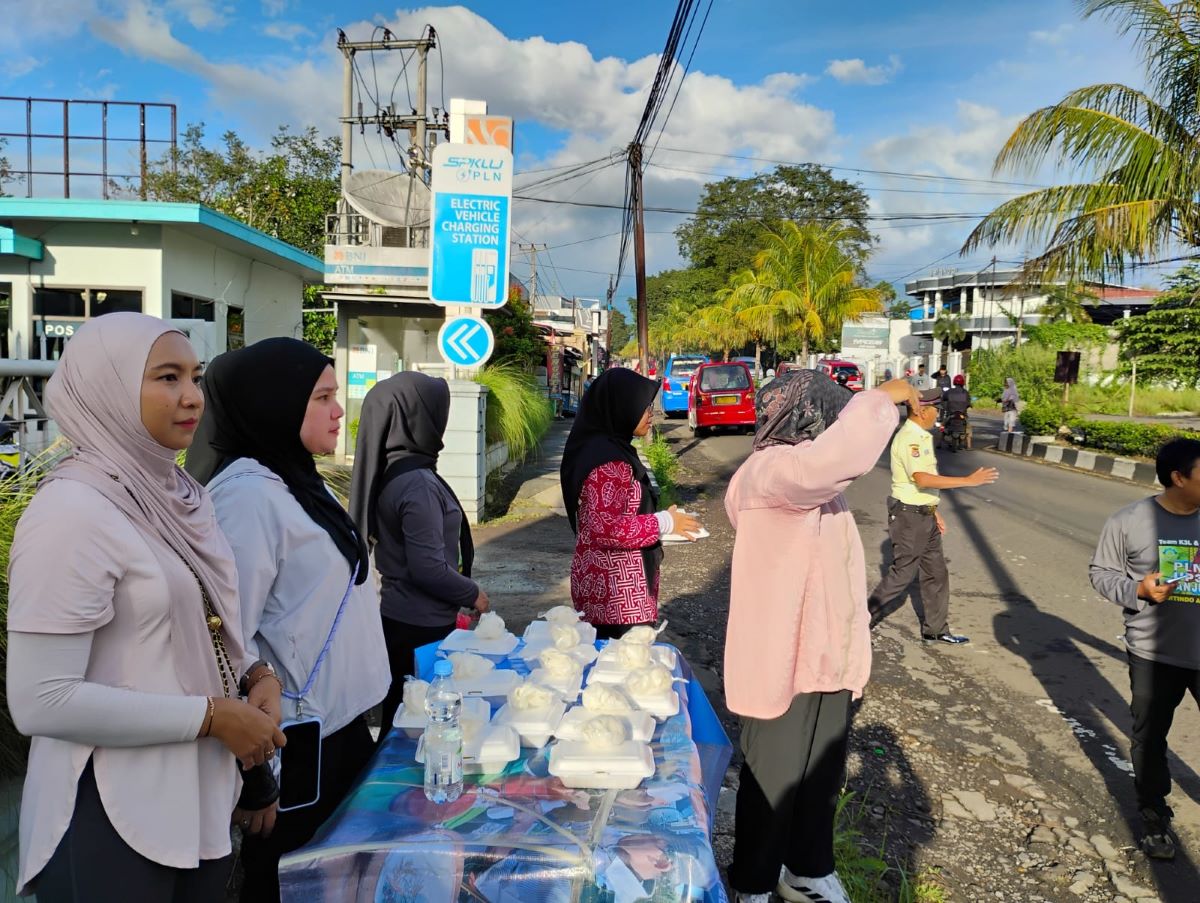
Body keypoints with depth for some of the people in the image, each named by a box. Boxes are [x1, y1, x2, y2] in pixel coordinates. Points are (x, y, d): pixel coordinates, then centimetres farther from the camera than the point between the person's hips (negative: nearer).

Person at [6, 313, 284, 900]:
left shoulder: (181, 495, 5)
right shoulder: (72, 511, -19)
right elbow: (40, 701, -23)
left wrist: (254, 677, -2)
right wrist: (212, 716, -21)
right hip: (111, 819, -7)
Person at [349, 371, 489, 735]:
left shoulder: (391, 472, 5)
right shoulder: (418, 484, -23)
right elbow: (429, 569, -24)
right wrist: (473, 595, -7)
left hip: (399, 618, 9)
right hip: (423, 626, -9)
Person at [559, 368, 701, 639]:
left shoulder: (607, 447, 11)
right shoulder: (608, 462, -20)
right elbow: (606, 528, -25)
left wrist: (661, 518, 9)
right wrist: (665, 522, -15)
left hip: (604, 580, 10)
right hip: (615, 591, -10)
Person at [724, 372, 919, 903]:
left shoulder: (812, 478, 9)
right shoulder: (766, 472, -23)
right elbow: (838, 457, -42)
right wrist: (880, 400, -28)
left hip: (826, 658, 9)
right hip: (781, 662, -9)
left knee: (821, 776, 22)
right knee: (772, 784, 8)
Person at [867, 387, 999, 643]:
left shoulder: (921, 437, 11)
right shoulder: (909, 439, -21)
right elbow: (922, 479, -34)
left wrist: (934, 511, 21)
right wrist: (969, 480, -34)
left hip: (925, 515, 10)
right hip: (909, 516, -10)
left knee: (936, 573, 15)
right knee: (902, 574, -2)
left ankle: (935, 629, 26)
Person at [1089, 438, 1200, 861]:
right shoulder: (1130, 521, -10)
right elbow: (1101, 572, -3)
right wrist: (1138, 589, -19)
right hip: (1154, 653, -2)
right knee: (1149, 738, 13)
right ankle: (1155, 816, 33)